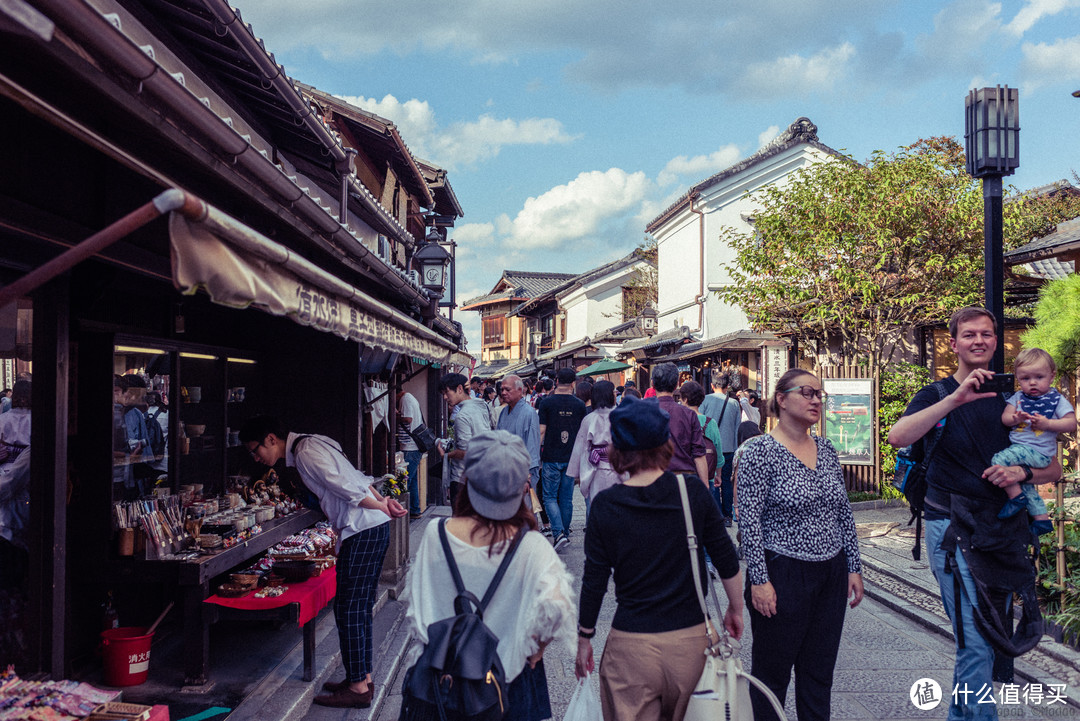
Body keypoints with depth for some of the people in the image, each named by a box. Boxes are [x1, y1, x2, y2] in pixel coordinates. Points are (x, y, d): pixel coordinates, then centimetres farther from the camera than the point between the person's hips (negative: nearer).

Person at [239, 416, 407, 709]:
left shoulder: (306, 454, -14)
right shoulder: (308, 446, 17)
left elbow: (351, 491, -18)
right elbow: (358, 478, 18)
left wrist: (382, 509, -5)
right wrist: (384, 501, 9)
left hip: (363, 533, -10)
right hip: (373, 530, 10)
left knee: (348, 609, -3)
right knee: (359, 607, 15)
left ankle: (358, 688, 4)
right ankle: (363, 678, 23)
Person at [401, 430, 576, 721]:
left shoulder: (435, 534, -13)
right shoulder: (532, 547, -20)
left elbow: (414, 601, -3)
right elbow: (553, 609, -27)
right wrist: (535, 649, -8)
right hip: (509, 676, -1)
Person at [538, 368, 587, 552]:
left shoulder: (547, 402, -7)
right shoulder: (579, 404, 2)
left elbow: (541, 431, -8)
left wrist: (537, 455, 0)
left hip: (551, 458, -3)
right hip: (571, 458, 3)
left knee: (550, 497, 3)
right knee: (566, 498, 12)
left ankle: (558, 533, -12)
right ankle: (565, 534, 20)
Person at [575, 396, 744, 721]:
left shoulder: (605, 505, -9)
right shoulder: (693, 492, -6)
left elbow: (594, 581, -4)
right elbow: (727, 561, 2)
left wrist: (584, 638, 9)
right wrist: (736, 609, 19)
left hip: (631, 646, -2)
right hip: (692, 639, 2)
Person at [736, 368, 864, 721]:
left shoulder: (826, 449, 8)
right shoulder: (759, 451, -11)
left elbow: (844, 513, 13)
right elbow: (749, 522, -14)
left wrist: (853, 567, 10)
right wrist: (759, 580, -16)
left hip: (832, 575, 6)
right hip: (782, 577, -6)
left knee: (819, 673, 14)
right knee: (772, 672, 7)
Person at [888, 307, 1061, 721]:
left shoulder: (1011, 400, 11)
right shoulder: (937, 396, -1)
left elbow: (1054, 470, 12)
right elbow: (898, 436, -23)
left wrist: (1022, 472, -10)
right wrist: (956, 398, -28)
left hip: (1002, 531, 5)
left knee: (988, 640, 14)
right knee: (976, 641, -10)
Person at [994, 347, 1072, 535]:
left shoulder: (1056, 399, -3)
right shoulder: (1018, 397, 10)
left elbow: (1071, 423, -7)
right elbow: (1005, 418, 3)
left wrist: (1047, 423, -19)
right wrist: (1015, 418, -20)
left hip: (1037, 452, -7)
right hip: (1017, 447, 7)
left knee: (998, 461, -24)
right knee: (1024, 483, 17)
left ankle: (1016, 497, -9)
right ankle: (1041, 518, 32)